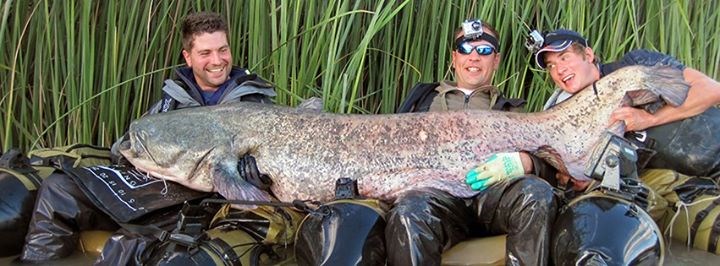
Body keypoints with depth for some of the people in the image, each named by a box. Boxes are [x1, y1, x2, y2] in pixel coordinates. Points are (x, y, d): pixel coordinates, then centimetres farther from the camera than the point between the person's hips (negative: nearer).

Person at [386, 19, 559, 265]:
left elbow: (544, 168, 16)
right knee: (407, 214, -38)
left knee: (537, 192, -34)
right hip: (438, 189, -1)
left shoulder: (511, 111, 31)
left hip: (494, 191, 1)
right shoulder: (425, 98, 32)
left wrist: (524, 162, -9)